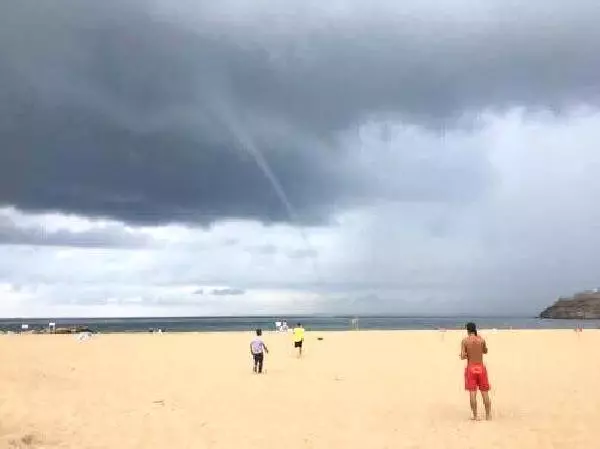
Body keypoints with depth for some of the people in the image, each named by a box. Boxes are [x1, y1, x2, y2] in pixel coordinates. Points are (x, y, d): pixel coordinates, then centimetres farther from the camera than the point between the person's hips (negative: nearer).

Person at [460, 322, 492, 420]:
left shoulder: (465, 340, -7)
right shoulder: (481, 339, -2)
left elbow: (462, 357, -11)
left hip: (471, 368, -2)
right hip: (481, 368, 2)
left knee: (472, 393, 1)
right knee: (485, 393, 10)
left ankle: (475, 416, 2)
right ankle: (488, 415, 16)